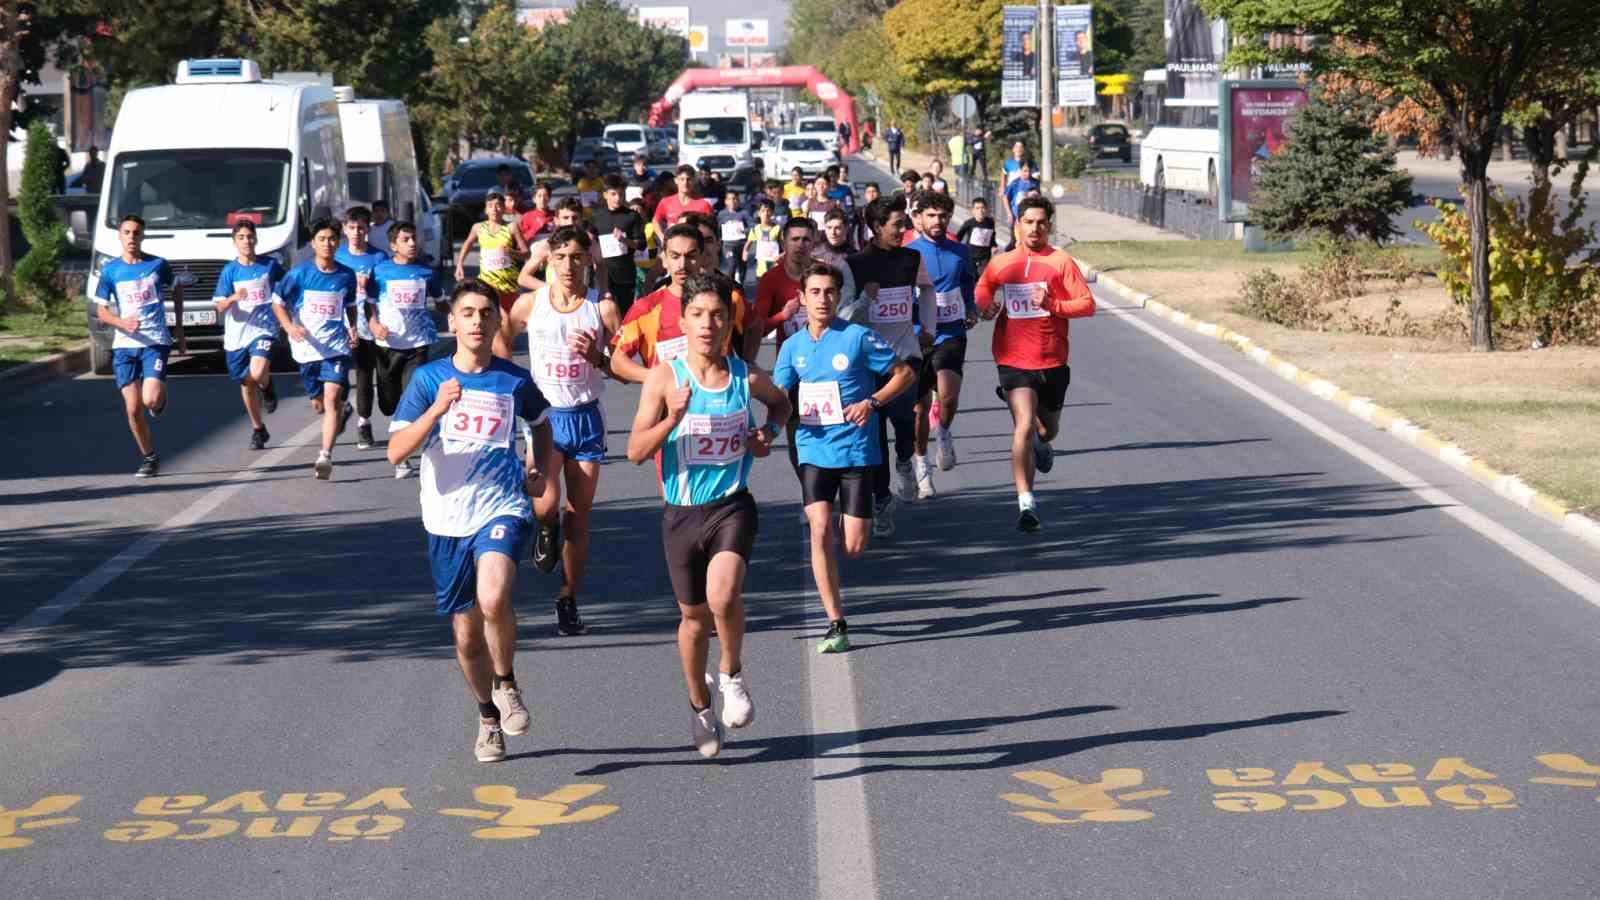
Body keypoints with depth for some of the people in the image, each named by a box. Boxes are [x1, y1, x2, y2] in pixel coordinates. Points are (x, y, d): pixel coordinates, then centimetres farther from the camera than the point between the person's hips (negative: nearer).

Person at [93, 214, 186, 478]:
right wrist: (122, 322, -18)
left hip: (156, 342, -2)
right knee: (133, 409, -1)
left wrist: (180, 330, 14)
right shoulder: (110, 270, 1)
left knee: (151, 399, -20)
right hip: (125, 345, 2)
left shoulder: (157, 265, -1)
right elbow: (101, 311, 3)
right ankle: (149, 459, 16)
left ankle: (161, 398, 18)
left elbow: (177, 290, 16)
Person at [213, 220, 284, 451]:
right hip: (236, 334, 2)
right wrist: (234, 298, -26)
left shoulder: (270, 265, -1)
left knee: (258, 373, -28)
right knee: (246, 384, 11)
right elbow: (220, 307, -6)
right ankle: (258, 430, 27)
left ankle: (267, 386, 9)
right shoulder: (230, 271, -2)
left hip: (263, 329, -2)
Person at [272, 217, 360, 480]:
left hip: (337, 346, -1)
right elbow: (278, 303, 2)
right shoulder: (300, 273, -6)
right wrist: (290, 327, -14)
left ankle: (325, 456, -21)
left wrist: (352, 327, 3)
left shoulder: (346, 275, 1)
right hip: (307, 347, 1)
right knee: (319, 403, 15)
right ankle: (343, 410, 52)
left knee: (332, 397, -18)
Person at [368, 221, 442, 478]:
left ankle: (402, 457, -6)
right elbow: (370, 303, 4)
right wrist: (373, 323, -15)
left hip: (417, 342, 0)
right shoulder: (380, 271, 0)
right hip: (387, 343, 0)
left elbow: (439, 300, 18)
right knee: (389, 403, 8)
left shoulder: (425, 272, 5)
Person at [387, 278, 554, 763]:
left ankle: (506, 682, -3)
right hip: (447, 519, 2)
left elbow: (541, 423, 26)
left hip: (502, 509, -2)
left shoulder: (514, 380, 3)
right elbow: (396, 451, -9)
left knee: (494, 598, -30)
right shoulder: (428, 378, 0)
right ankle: (488, 718, 33)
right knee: (467, 634, 10)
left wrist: (540, 470, 10)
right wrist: (438, 408, -21)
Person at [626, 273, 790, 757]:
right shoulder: (664, 379, -8)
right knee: (693, 615, 14)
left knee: (723, 596, -26)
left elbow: (780, 401, 21)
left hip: (732, 507, -1)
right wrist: (673, 418, -26)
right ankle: (700, 707, 38)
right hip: (682, 512, 1)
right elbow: (636, 451, -11)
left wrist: (768, 432, 1)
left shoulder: (748, 378, -4)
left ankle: (731, 675, 3)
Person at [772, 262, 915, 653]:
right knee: (820, 530, -14)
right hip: (814, 450, 2)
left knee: (854, 546, -3)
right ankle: (836, 624, -9)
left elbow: (905, 373, 0)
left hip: (856, 450, -2)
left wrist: (871, 402, -13)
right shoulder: (793, 346, 6)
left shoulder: (858, 337, -6)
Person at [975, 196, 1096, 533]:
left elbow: (1087, 304, -4)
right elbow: (981, 296, 17)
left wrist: (1052, 304, -20)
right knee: (1024, 426, -17)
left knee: (1047, 428, 20)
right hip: (1014, 361, -1)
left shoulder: (1061, 262, -1)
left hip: (1052, 362, 1)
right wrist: (987, 307, -6)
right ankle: (1026, 504, -20)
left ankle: (1040, 444, 59)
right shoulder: (1000, 263, 5)